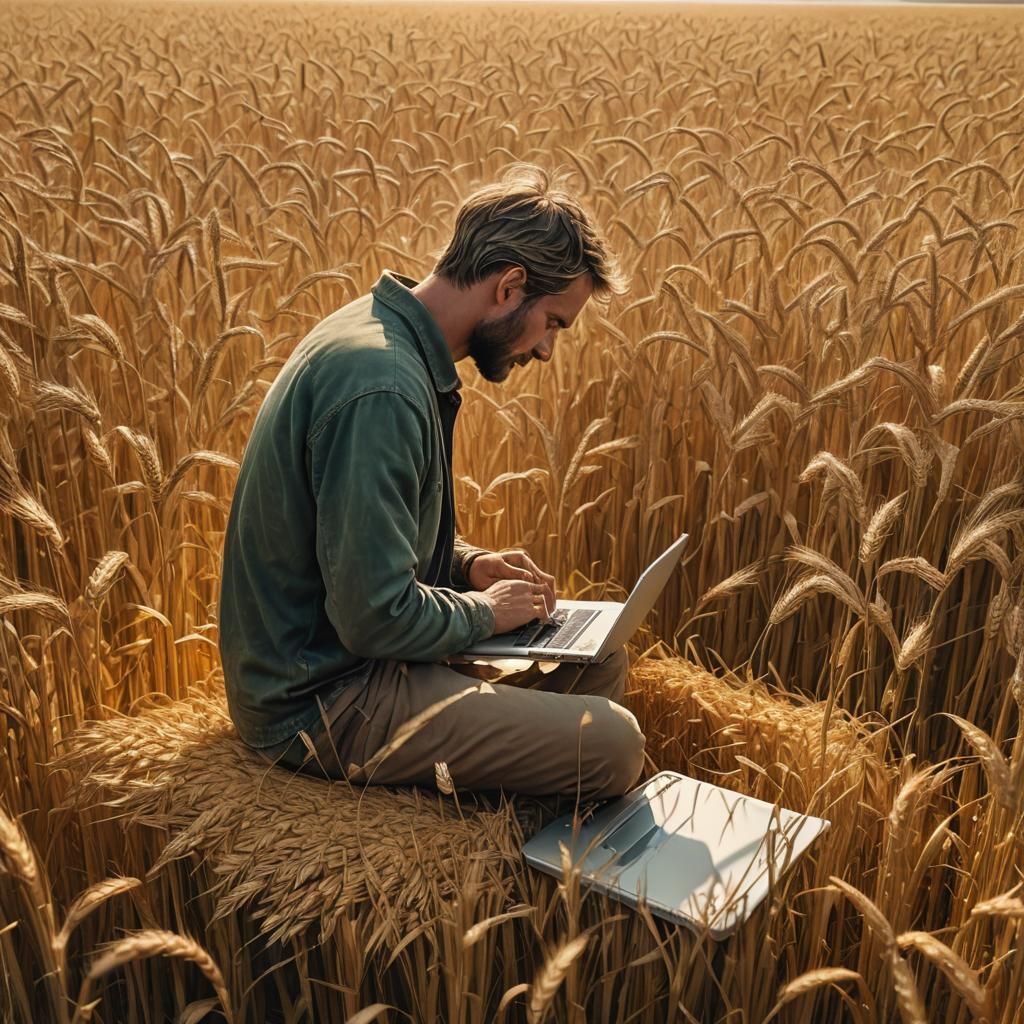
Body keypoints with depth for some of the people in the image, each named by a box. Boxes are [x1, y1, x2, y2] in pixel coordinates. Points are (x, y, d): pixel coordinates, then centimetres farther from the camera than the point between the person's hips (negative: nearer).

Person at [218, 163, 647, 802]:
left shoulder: (383, 333, 7)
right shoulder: (380, 385, -27)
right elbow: (375, 616, -27)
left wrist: (468, 565, 4)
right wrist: (485, 611, -9)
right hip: (322, 701, -10)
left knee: (601, 663, 12)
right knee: (612, 743, -19)